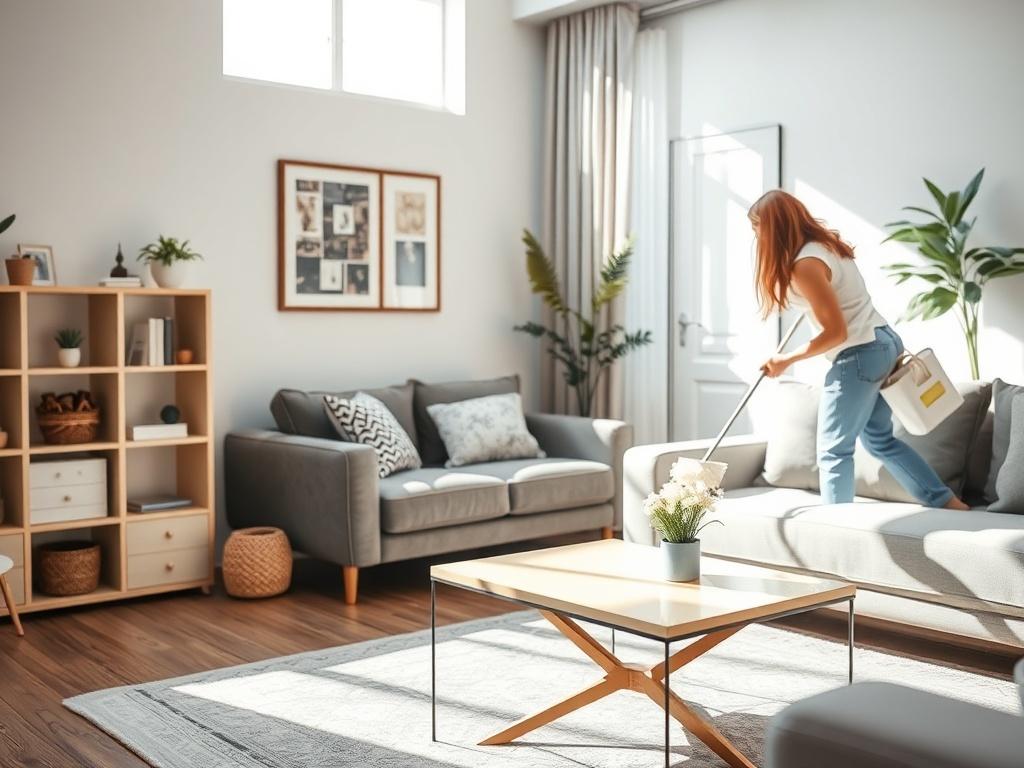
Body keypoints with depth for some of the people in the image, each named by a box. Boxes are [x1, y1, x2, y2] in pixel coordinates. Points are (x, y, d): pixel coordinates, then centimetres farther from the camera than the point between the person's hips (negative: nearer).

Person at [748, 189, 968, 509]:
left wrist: (785, 360, -9)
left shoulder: (805, 264, -19)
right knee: (880, 439, 20)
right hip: (884, 342, 10)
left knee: (834, 450, 1)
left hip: (859, 355, -10)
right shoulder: (824, 243, 10)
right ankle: (947, 502, 22)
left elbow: (836, 333, -19)